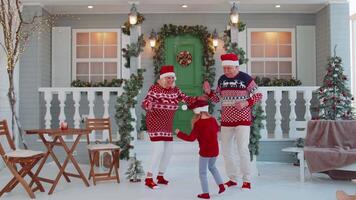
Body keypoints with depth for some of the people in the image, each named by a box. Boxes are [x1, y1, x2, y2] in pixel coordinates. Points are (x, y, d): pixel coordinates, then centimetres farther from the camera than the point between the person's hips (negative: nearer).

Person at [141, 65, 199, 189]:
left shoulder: (175, 90, 4)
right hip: (155, 123, -7)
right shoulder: (155, 88, -14)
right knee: (159, 149, -16)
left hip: (167, 124, 7)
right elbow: (145, 102, -22)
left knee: (168, 150, 9)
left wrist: (198, 99, -16)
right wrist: (148, 105, -45)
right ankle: (148, 178, -6)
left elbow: (186, 99, -1)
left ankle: (160, 176, 25)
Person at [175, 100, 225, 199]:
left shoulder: (198, 124, -16)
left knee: (202, 172, 9)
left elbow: (191, 138, -19)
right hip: (215, 150, 6)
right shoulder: (213, 120, 0)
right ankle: (221, 185, 22)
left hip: (205, 151, -6)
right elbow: (217, 129, 22)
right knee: (212, 167, 30)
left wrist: (179, 133, -9)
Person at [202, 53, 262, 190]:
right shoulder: (222, 79, 5)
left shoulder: (245, 78, -10)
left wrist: (245, 103, -21)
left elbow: (258, 95, -6)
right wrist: (208, 91, -6)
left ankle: (247, 180, 5)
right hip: (226, 121, 6)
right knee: (225, 150, 8)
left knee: (243, 149, -10)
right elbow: (216, 98, 12)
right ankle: (233, 178, 22)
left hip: (242, 120, -5)